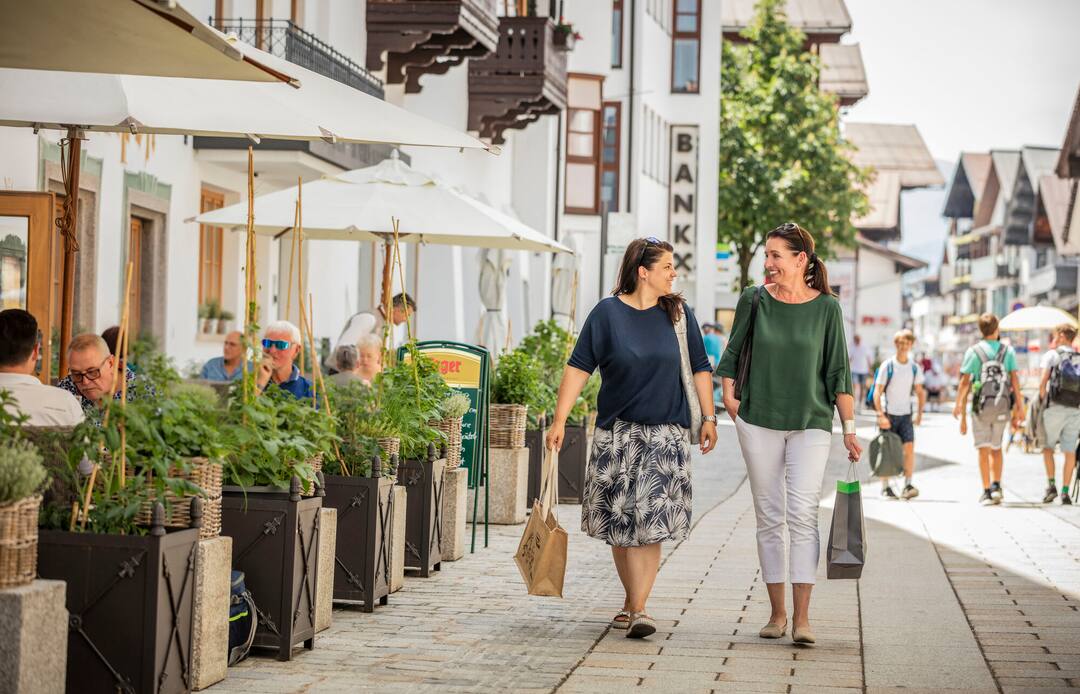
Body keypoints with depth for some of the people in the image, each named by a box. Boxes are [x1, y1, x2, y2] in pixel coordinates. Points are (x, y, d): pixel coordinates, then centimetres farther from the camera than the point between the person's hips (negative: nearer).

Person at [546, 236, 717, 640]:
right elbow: (579, 366, -2)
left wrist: (708, 417, 7)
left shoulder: (679, 314, 5)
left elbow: (699, 367, 12)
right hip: (616, 431, 0)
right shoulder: (608, 313, -2)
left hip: (665, 432, 0)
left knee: (651, 522, -11)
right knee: (619, 522, 7)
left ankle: (637, 608, -14)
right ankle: (632, 601, 23)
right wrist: (560, 420, -8)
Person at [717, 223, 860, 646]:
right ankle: (777, 613, 12)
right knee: (769, 517, 5)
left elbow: (838, 372, 1)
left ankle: (802, 617, -16)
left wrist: (849, 429, -2)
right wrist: (727, 393, 4)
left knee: (803, 515, -13)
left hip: (811, 424, -2)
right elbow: (733, 351, 16)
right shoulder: (755, 300, 2)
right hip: (759, 422, 2)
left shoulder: (826, 307, -1)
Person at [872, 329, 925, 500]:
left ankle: (907, 486, -11)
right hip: (888, 414, -2)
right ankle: (885, 487, 11)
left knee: (909, 447, -11)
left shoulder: (915, 368, 3)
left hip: (906, 415, 2)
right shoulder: (887, 366, -7)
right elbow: (877, 392, -8)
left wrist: (919, 413, 4)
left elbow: (919, 391, 14)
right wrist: (880, 415, -16)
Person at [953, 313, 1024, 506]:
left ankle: (987, 491, -3)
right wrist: (1019, 409, 2)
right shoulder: (1008, 351, 3)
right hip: (1002, 406, 2)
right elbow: (1015, 381, -1)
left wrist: (958, 406, 8)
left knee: (983, 450, 2)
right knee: (996, 448, 17)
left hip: (981, 405, -2)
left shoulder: (973, 352, -2)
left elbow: (964, 384, -4)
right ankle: (996, 486, 4)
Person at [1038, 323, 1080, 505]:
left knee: (1048, 446, 10)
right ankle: (1065, 492, 3)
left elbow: (1043, 383, -6)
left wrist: (1043, 402, 4)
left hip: (1056, 407, -3)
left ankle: (1051, 485, -2)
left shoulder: (1052, 355, 2)